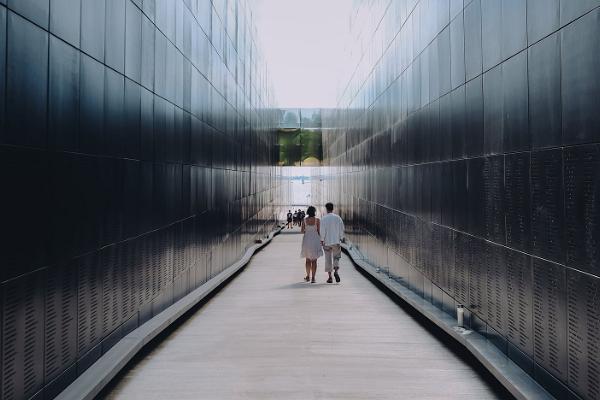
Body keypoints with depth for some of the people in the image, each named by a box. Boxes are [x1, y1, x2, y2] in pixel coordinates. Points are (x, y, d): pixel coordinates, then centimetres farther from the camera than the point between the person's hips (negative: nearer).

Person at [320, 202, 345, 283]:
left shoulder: (324, 219, -7)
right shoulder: (338, 218, 0)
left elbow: (322, 230, -8)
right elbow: (342, 229, 2)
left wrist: (322, 240, 0)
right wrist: (341, 238, 11)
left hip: (327, 242, -1)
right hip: (336, 241, 2)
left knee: (328, 259, 6)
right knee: (336, 257, 13)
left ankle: (330, 277, 6)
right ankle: (336, 271, -12)